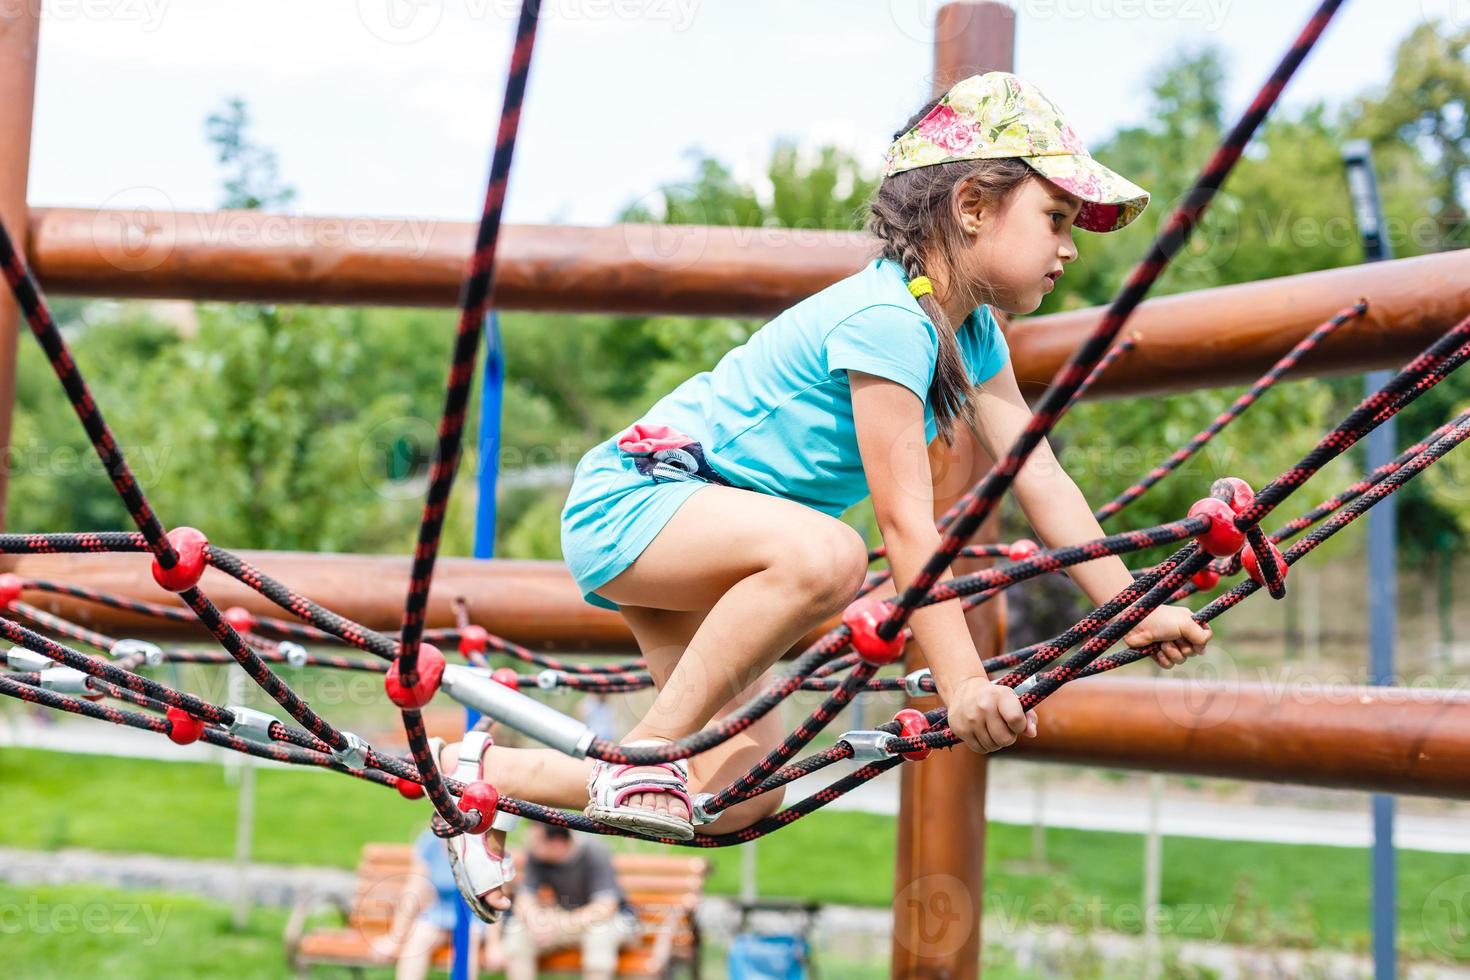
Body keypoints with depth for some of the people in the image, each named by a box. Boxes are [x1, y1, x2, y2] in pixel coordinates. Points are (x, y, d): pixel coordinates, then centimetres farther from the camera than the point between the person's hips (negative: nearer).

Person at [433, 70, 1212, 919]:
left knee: (740, 803, 5)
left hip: (703, 524, 10)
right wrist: (962, 682, -25)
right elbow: (905, 521, -26)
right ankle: (647, 754, -21)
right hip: (631, 497, -9)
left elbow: (1042, 478, 1)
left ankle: (491, 772, 19)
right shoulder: (886, 320, -25)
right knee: (823, 556, -39)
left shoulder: (973, 332, 4)